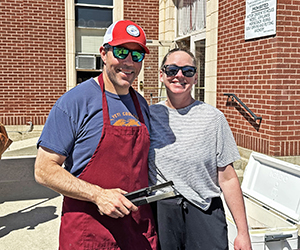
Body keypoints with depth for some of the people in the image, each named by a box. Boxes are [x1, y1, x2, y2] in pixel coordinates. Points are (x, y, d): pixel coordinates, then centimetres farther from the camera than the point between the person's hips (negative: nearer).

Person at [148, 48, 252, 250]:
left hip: (205, 214, -1)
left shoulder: (213, 118, -3)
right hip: (160, 213, 1)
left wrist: (243, 232, -2)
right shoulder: (148, 115, 2)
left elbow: (227, 178, -2)